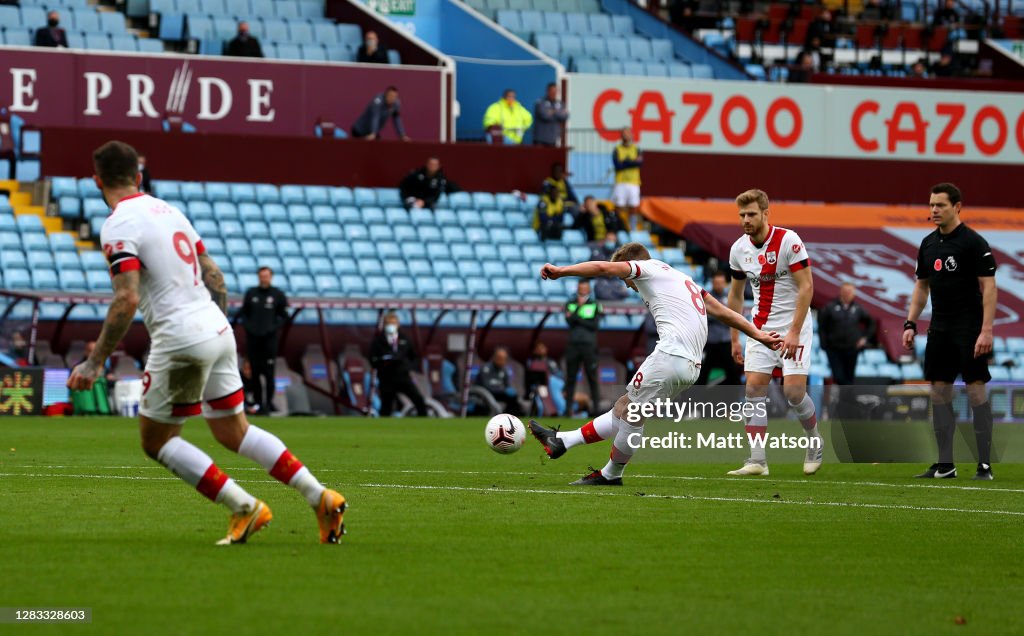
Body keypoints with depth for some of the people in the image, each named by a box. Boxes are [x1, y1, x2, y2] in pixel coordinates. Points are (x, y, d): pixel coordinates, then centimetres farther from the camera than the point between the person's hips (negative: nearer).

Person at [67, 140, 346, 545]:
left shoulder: (118, 227, -11)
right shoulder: (167, 210, 14)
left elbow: (127, 300, -21)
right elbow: (214, 275, 17)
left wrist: (95, 362, -18)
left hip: (180, 342, -8)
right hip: (218, 331, 8)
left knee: (156, 441, 8)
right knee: (234, 432, 18)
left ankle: (245, 508, 1)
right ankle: (321, 499, 10)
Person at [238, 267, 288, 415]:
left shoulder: (278, 295, 4)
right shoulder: (250, 293, 10)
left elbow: (283, 316, 7)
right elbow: (243, 313, 15)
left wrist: (274, 327, -7)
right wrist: (247, 326, -1)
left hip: (269, 338, -2)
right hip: (252, 337, 2)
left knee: (269, 372, -7)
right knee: (255, 372, 3)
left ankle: (268, 402, -3)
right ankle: (257, 402, 9)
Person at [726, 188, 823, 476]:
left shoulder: (788, 241, -15)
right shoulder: (739, 249, 2)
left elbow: (806, 286, -16)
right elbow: (735, 295, 14)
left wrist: (794, 332, -21)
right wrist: (735, 338, 12)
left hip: (792, 326, -5)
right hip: (760, 329, 5)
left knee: (794, 391, -12)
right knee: (754, 389, -6)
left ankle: (816, 443, 15)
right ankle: (757, 461, -5)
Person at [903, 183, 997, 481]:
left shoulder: (973, 242, -10)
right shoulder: (929, 244, 11)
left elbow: (989, 287, -13)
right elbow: (921, 286, 20)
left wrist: (986, 330, -19)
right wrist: (910, 324, 11)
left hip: (969, 328, -7)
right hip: (939, 329, 7)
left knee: (976, 390, -7)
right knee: (939, 392, 6)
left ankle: (985, 465, -4)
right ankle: (945, 465, 11)